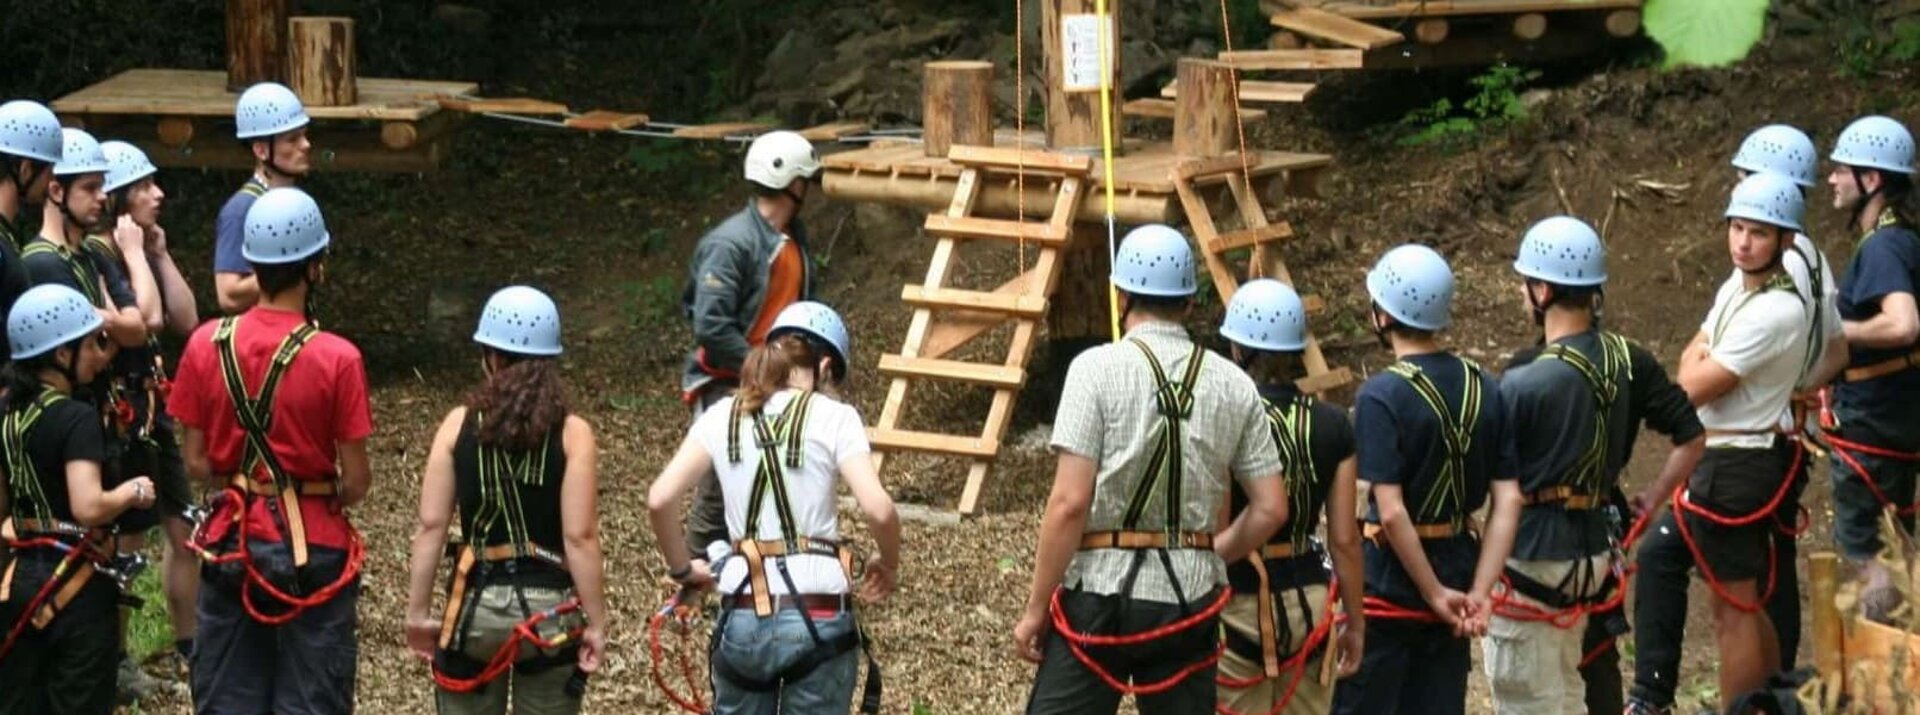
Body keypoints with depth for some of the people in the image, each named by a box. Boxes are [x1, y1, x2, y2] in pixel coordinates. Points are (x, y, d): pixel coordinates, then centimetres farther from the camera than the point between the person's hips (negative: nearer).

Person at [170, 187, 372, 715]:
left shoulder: (208, 345, -5)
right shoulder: (337, 358, -15)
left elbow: (195, 463, 0)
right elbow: (356, 482, -11)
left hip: (234, 539, 3)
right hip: (313, 548, -3)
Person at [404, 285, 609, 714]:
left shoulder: (459, 425, -2)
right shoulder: (572, 434, -6)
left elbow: (431, 526, -3)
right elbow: (579, 537, -10)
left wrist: (418, 613, 5)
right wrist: (596, 624, -4)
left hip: (476, 606, 1)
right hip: (548, 608, -1)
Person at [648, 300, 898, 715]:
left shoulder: (722, 417, 5)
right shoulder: (834, 417, -4)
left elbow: (660, 500, -4)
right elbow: (877, 509, -16)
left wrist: (682, 569, 11)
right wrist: (889, 564, 4)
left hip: (741, 618, 3)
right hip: (817, 619, -3)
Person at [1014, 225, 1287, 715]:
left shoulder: (1099, 368, -8)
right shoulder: (1233, 385, 5)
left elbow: (1069, 503, -12)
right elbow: (1271, 509, 6)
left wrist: (1035, 609, -5)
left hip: (1101, 589, -4)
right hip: (1190, 601, 4)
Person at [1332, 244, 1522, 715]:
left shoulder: (1382, 396, -17)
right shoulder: (1484, 390, 2)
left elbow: (1392, 513, -22)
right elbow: (1508, 502, -2)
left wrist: (1435, 594, -13)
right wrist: (1480, 591, -5)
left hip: (1387, 585, -6)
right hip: (1457, 567, 6)